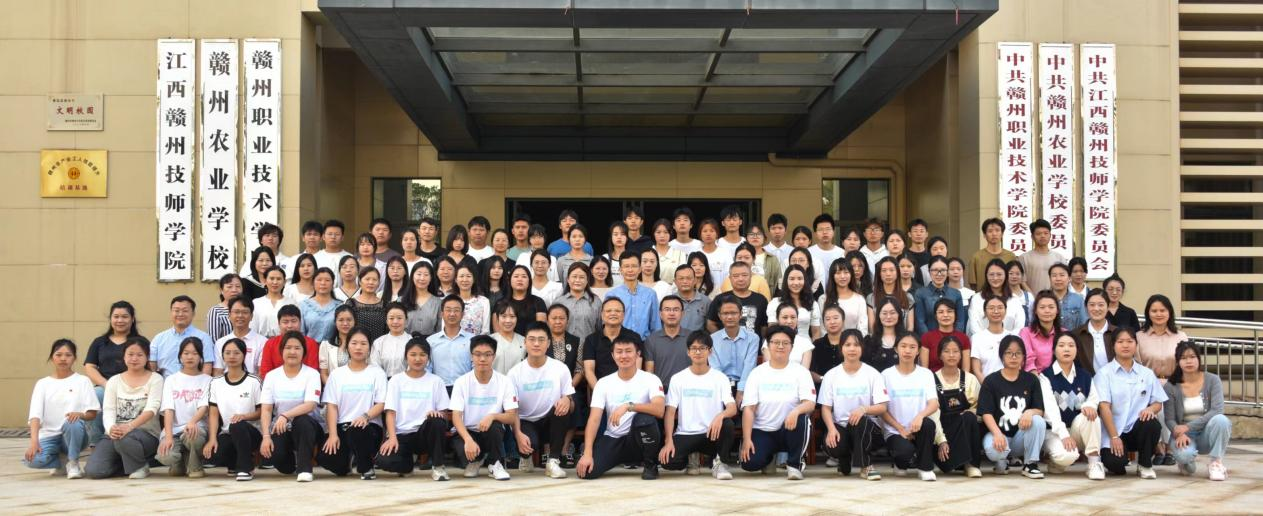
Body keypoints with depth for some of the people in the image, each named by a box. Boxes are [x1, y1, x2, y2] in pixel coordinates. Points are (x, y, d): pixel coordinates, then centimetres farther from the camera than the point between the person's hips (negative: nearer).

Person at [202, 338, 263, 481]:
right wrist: (212, 439, -13)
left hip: (250, 432, -3)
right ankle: (235, 463, 7)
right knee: (212, 455, -30)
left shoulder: (253, 382, -2)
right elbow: (213, 414, 1)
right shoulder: (216, 383, 6)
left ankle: (246, 468, -19)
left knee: (237, 426, -38)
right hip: (226, 434, 3)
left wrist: (244, 416, -21)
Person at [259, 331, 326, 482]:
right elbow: (266, 409, -4)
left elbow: (310, 405, -21)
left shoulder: (312, 374, -6)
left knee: (301, 421, -37)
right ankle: (290, 463, 13)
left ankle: (304, 469, -24)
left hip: (307, 425, -2)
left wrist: (285, 416, -36)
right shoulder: (272, 376, 2)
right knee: (275, 455, -27)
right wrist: (266, 436, -18)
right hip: (281, 428, 2)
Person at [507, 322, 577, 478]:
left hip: (550, 422, 1)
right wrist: (519, 434, -24)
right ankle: (526, 456, 7)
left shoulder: (560, 368, -6)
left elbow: (571, 406, -6)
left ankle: (553, 461, -18)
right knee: (529, 442, -35)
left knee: (562, 407, -32)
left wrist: (568, 400, -31)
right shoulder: (515, 373, -7)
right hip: (526, 423, -1)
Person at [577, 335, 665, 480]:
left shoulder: (650, 379, -6)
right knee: (587, 471, -23)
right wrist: (587, 453, -21)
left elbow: (659, 410, -24)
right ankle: (619, 460, 13)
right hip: (612, 440, 2)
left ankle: (650, 464, -8)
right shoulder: (603, 383, 0)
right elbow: (594, 419, -9)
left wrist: (628, 406, -35)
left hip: (638, 440, -2)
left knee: (645, 417, -36)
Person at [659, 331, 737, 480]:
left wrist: (721, 415, -34)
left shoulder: (720, 378, 2)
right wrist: (668, 441, -15)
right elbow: (670, 412, -1)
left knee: (727, 424, -34)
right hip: (685, 434, 1)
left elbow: (732, 408, -9)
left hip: (711, 434, -1)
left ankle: (718, 462, -6)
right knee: (668, 461, -27)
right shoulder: (678, 378, 4)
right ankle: (690, 457, 10)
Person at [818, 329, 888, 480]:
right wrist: (831, 428, -20)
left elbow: (882, 408, -7)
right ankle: (845, 460, 9)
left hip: (867, 428, -1)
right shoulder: (831, 375, 3)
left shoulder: (872, 374, -1)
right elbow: (825, 407, 0)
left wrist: (864, 409, -29)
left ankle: (866, 466, -19)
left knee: (860, 420, -37)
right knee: (832, 447, -32)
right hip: (840, 426, 1)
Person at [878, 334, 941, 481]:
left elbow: (934, 404, -8)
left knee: (928, 423, -34)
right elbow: (883, 410, -1)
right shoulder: (887, 375, 0)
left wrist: (920, 415, -29)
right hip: (895, 431, -1)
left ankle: (925, 468, -11)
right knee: (905, 451, -34)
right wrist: (901, 429, -13)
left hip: (917, 430, 1)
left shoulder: (926, 374, 4)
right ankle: (901, 464, 7)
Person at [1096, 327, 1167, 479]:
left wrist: (1151, 408, -15)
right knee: (1114, 463, -30)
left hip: (1139, 429, 3)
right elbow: (1104, 406, -8)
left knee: (1152, 424, -32)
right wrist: (1114, 437, -17)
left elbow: (1158, 403, 12)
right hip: (1113, 430, -3)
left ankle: (1145, 465, -6)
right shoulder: (1105, 373, 0)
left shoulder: (1147, 373, 12)